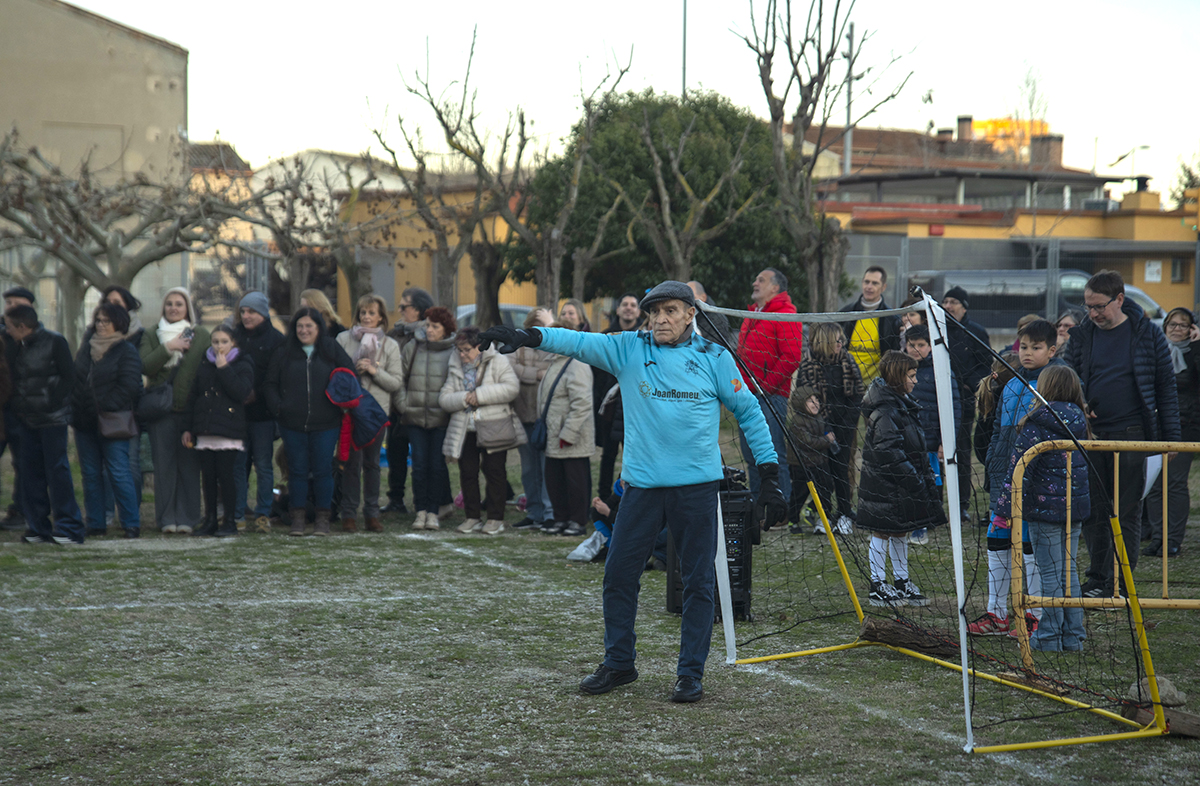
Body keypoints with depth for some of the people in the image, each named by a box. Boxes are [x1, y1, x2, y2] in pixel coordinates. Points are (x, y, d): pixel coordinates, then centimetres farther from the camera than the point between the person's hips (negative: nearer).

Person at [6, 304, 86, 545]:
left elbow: (68, 378, -8)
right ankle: (38, 528, 10)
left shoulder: (54, 342, -7)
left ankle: (68, 528, -2)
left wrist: (50, 403, -14)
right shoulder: (19, 346, 13)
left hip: (52, 419, -7)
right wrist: (19, 408, 7)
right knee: (30, 473, 5)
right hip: (27, 420, 7)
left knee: (57, 470, -6)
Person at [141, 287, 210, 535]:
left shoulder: (201, 335, 8)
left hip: (191, 409, -1)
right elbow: (145, 366, -4)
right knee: (164, 464, 0)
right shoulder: (152, 336, 12)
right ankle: (167, 517, 6)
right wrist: (169, 348, -14)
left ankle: (187, 517, 6)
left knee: (189, 464, 0)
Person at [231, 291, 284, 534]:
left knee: (263, 464, 0)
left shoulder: (275, 338, 0)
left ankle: (263, 514, 5)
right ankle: (238, 513, 7)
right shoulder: (235, 335, 10)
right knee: (238, 462, 2)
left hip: (262, 411, -3)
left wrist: (257, 394, -12)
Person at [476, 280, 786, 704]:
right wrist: (529, 337, -24)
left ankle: (690, 673, 13)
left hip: (697, 484, -2)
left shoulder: (713, 358, 2)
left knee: (698, 581, 1)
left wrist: (769, 475, 3)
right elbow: (581, 342, -7)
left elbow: (749, 412, 7)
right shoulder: (629, 349, 5)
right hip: (643, 483, 2)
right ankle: (618, 664, 22)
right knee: (619, 574, 4)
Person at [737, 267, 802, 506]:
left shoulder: (786, 315, -9)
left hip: (770, 396, -9)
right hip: (747, 395, 9)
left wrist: (766, 386, -16)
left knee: (773, 452, -9)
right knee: (750, 452, 12)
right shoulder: (751, 315, 21)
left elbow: (791, 358, -16)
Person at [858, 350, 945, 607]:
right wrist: (912, 478, -22)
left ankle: (902, 582, 24)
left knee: (901, 531, 15)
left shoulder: (903, 403, 13)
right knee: (882, 532, 0)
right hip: (884, 482, -10)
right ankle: (877, 588, 7)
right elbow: (888, 449, -24)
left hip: (903, 484, 10)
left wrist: (924, 474, 17)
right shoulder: (884, 410, -19)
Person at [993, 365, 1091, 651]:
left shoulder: (1036, 426, -13)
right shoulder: (1079, 424, 6)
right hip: (1075, 509, 6)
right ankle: (1073, 635, 16)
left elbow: (1019, 470, -13)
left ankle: (1049, 636, 4)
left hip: (1045, 508, -6)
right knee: (1069, 569, 13)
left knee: (1051, 573, -1)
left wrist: (1005, 509, -9)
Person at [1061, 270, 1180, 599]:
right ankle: (1097, 580, 17)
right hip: (1090, 435, 3)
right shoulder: (1081, 335, 7)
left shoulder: (1146, 334, -1)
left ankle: (1120, 585, 7)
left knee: (1127, 513, 1)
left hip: (1131, 436, -3)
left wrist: (1170, 436, 0)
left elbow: (1166, 386, 2)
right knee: (1093, 512, 7)